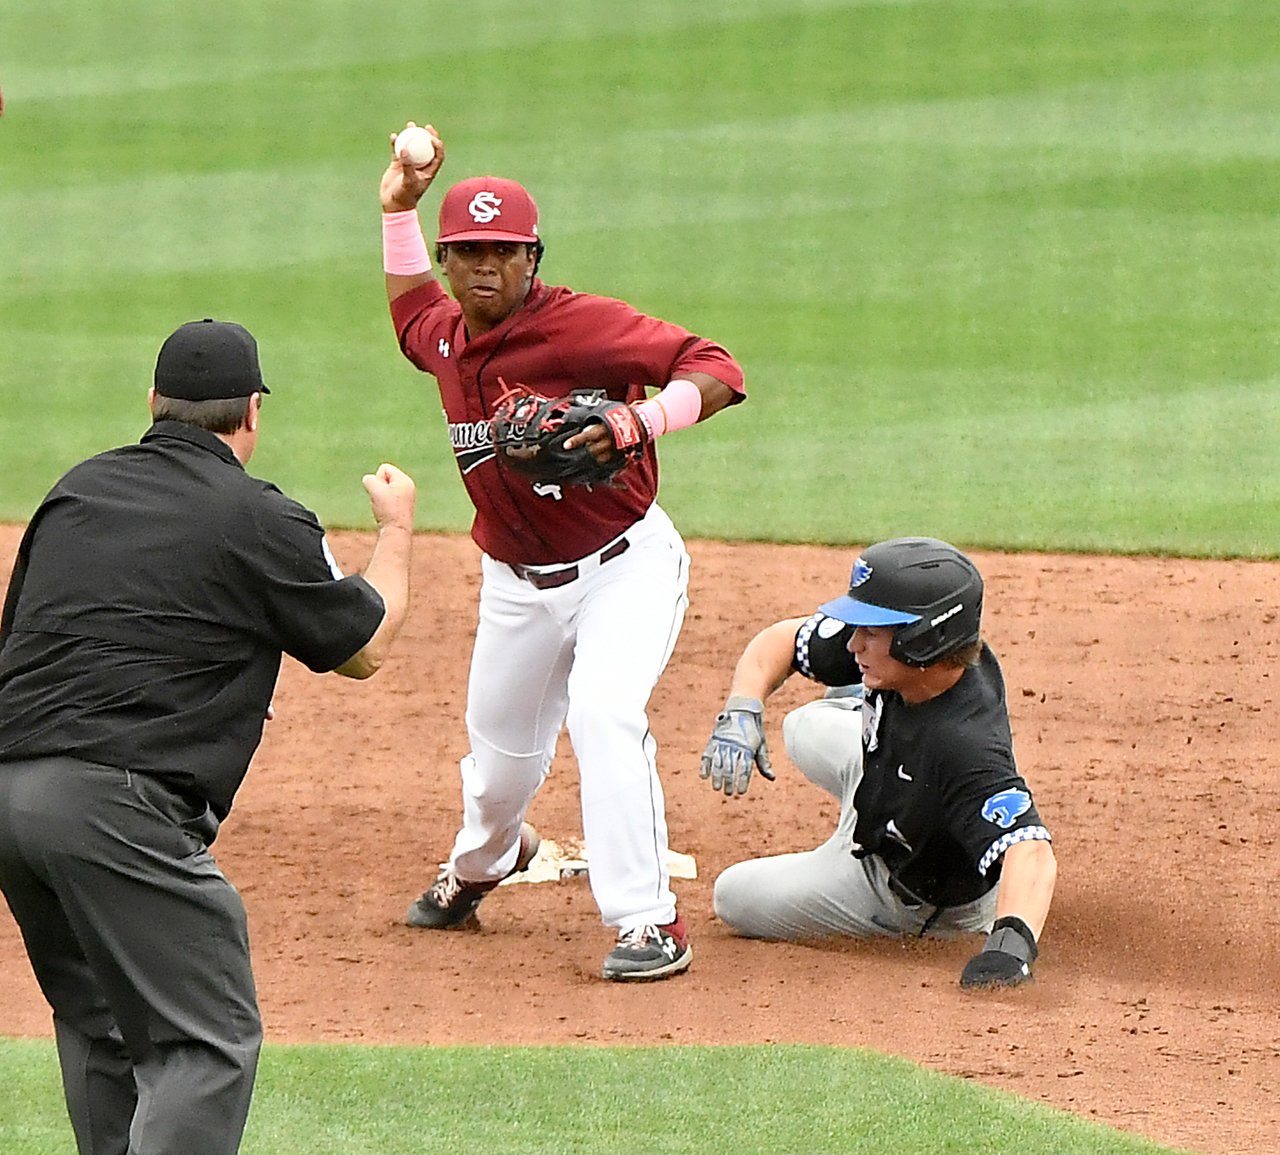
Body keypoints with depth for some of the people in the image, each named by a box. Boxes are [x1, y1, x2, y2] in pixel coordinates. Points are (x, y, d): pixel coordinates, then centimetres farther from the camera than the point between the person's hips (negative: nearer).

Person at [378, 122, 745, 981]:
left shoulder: (582, 325, -21)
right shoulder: (447, 337, 1)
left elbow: (716, 370, -27)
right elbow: (411, 316, 28)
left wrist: (643, 419, -44)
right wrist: (400, 208, 19)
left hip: (623, 564, -6)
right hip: (516, 582, 6)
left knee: (605, 715, -26)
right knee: (502, 743, 16)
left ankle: (650, 923, -23)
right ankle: (483, 861, 51)